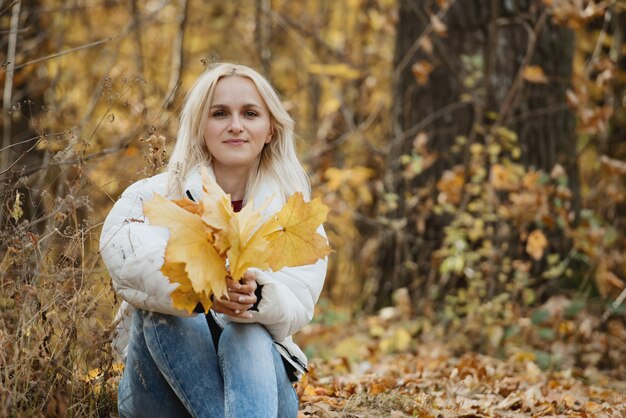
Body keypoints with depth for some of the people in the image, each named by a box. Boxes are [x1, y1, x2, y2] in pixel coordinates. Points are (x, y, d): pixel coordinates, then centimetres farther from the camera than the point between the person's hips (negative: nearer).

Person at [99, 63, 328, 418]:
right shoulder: (152, 198, -1)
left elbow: (296, 307, -15)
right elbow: (129, 259, -24)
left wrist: (257, 296, -39)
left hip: (258, 381, 0)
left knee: (247, 335, -33)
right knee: (159, 307, -30)